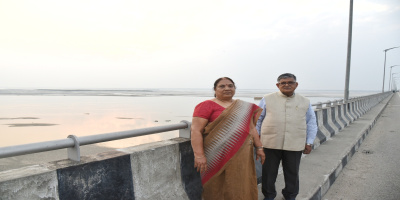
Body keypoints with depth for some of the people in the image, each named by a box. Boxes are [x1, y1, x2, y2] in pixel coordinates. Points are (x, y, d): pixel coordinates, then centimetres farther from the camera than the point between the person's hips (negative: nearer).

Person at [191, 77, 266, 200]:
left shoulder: (245, 108, 13)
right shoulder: (207, 105, -5)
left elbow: (252, 129, 20)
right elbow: (196, 130, -10)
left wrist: (259, 147, 15)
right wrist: (199, 155, -17)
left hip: (241, 155, 5)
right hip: (217, 156, -4)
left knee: (241, 187, 11)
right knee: (217, 189, 5)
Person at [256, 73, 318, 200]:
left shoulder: (305, 102, 8)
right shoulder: (267, 99, 2)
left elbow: (311, 123, 12)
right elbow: (257, 119, 6)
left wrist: (309, 142, 7)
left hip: (295, 145, 1)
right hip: (270, 143, -1)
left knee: (292, 173, 13)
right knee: (269, 172, 10)